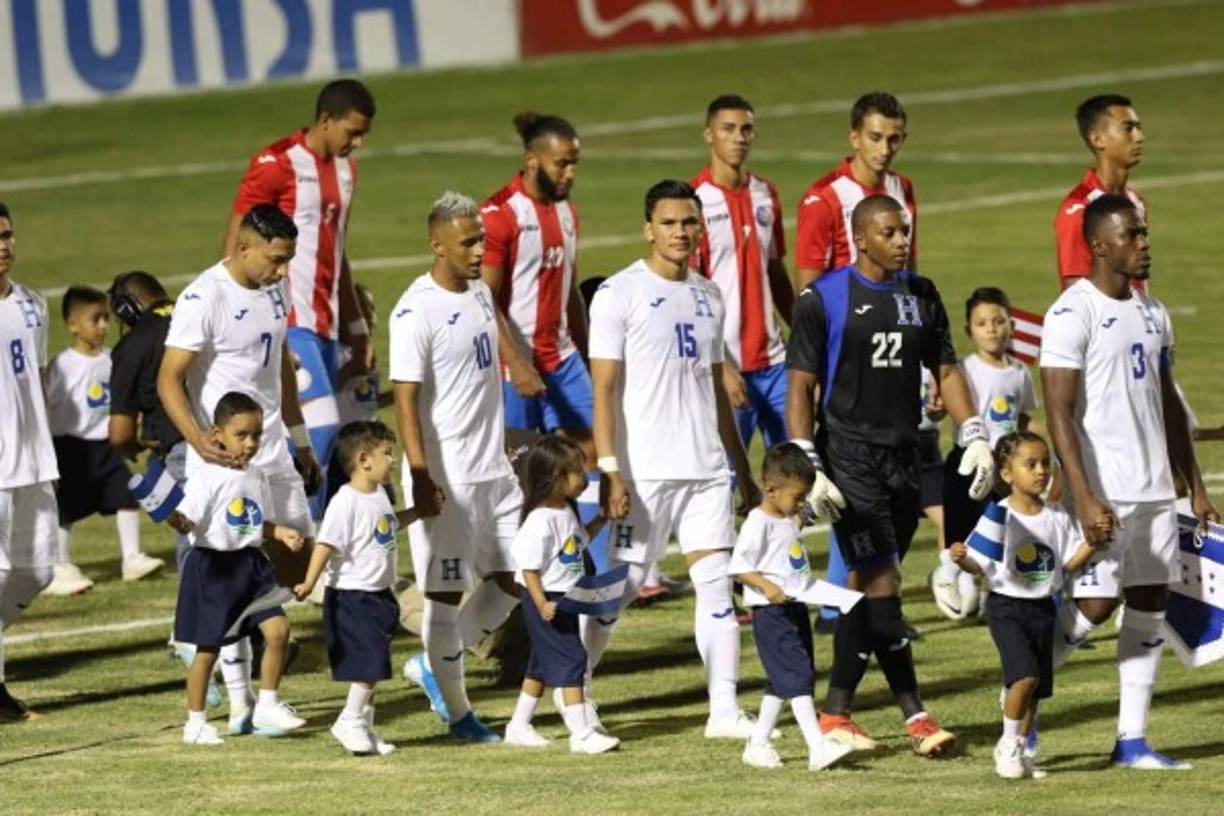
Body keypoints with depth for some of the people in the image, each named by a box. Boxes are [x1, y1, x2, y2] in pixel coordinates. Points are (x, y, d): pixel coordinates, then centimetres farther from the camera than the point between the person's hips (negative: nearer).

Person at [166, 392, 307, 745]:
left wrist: (281, 532, 3)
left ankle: (267, 706, 10)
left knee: (278, 629, -4)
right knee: (208, 647, 2)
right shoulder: (208, 477, -15)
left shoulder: (255, 478, 8)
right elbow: (189, 518, -21)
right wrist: (178, 521, -42)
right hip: (212, 567, -6)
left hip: (250, 564, 6)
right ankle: (195, 722, 14)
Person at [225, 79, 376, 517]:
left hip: (325, 326, 8)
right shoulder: (276, 164, -9)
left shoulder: (344, 169, 16)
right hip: (289, 324, -8)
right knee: (320, 423, -16)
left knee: (308, 437, 6)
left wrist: (356, 328, 23)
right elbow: (234, 248, -10)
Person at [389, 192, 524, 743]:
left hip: (493, 469, 8)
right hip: (445, 476, -8)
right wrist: (420, 477, -25)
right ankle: (457, 711, 9)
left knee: (512, 578, 8)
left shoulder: (480, 294, 11)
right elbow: (406, 399, -19)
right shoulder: (417, 312, -15)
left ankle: (433, 666, 24)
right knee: (446, 591, 1)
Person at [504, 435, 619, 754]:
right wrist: (542, 604, -29)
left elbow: (580, 539, 27)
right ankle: (581, 733, -12)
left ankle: (519, 727, 30)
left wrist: (602, 519, 16)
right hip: (546, 601, -10)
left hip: (566, 599, 10)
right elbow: (529, 566, -23)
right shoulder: (541, 521, -22)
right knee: (571, 660, -12)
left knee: (543, 665, 18)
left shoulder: (567, 512, 8)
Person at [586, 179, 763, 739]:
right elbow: (604, 390, -9)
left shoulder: (707, 295, 14)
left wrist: (743, 471, 20)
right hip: (644, 472, -5)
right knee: (619, 587, 0)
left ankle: (724, 710, -3)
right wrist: (610, 472, -17)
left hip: (706, 469, 5)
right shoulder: (620, 294, -6)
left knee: (716, 582, -2)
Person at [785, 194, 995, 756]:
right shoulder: (824, 298, -6)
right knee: (882, 583, -12)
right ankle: (914, 714, -10)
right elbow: (800, 387, -6)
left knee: (866, 586, 7)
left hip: (904, 455, 5)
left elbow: (946, 371, 16)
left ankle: (836, 713, 14)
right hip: (849, 454, -5)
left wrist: (974, 438, 4)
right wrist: (808, 470, -13)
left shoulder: (920, 296, 10)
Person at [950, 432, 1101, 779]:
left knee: (1036, 687, 8)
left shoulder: (1057, 518, 3)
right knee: (1025, 675, -20)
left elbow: (1070, 563, 7)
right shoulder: (998, 517, -10)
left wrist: (1092, 542, -8)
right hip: (1007, 607, -5)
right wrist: (962, 559, -29)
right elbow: (980, 565, -8)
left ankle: (1019, 751, 21)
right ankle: (1008, 746, -3)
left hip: (1042, 607, 5)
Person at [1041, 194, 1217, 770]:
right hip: (1105, 493, -7)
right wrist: (1085, 499, -23)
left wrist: (1196, 487, 17)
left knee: (1150, 605, 4)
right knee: (1096, 604, -9)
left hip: (1154, 488, 7)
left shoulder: (1152, 313, 13)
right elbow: (1059, 413, -16)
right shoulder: (1072, 315, -11)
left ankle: (1132, 741, 7)